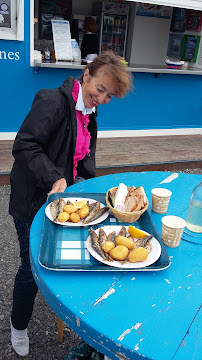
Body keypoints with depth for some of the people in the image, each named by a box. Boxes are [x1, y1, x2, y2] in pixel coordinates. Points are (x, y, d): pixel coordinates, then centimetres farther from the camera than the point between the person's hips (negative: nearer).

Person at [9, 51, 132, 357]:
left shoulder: (89, 116, 9)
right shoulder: (53, 101, -19)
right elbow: (24, 145, -24)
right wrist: (55, 178, -32)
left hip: (64, 199, 8)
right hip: (33, 202, -7)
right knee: (33, 267, 5)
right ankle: (18, 327, 33)